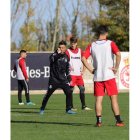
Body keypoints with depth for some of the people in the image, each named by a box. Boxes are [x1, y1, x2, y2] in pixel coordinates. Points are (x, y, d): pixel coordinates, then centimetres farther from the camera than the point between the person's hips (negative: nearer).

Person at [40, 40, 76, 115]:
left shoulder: (66, 57, 9)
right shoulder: (55, 55, -7)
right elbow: (52, 59, -32)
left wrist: (68, 77, 15)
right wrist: (59, 54, -47)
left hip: (63, 79, 4)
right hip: (54, 79, -4)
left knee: (69, 93, -7)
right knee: (48, 94, 1)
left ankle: (68, 109, 4)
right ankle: (42, 109, 16)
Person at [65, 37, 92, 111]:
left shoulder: (80, 51, 14)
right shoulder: (68, 51, -1)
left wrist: (82, 69, 12)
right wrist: (69, 66, -26)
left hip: (79, 74, 5)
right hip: (71, 74, -5)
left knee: (82, 89, 3)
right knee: (71, 89, -4)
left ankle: (83, 106, 8)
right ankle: (71, 106, 2)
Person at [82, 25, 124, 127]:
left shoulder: (92, 45, 5)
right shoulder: (110, 43, -3)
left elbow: (83, 58, 0)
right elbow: (118, 54, -18)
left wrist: (91, 69, 3)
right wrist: (116, 67, -8)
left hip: (97, 76, 2)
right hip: (109, 75, -2)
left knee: (99, 99, 6)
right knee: (114, 98, 2)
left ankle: (99, 121, 1)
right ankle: (118, 121, 0)